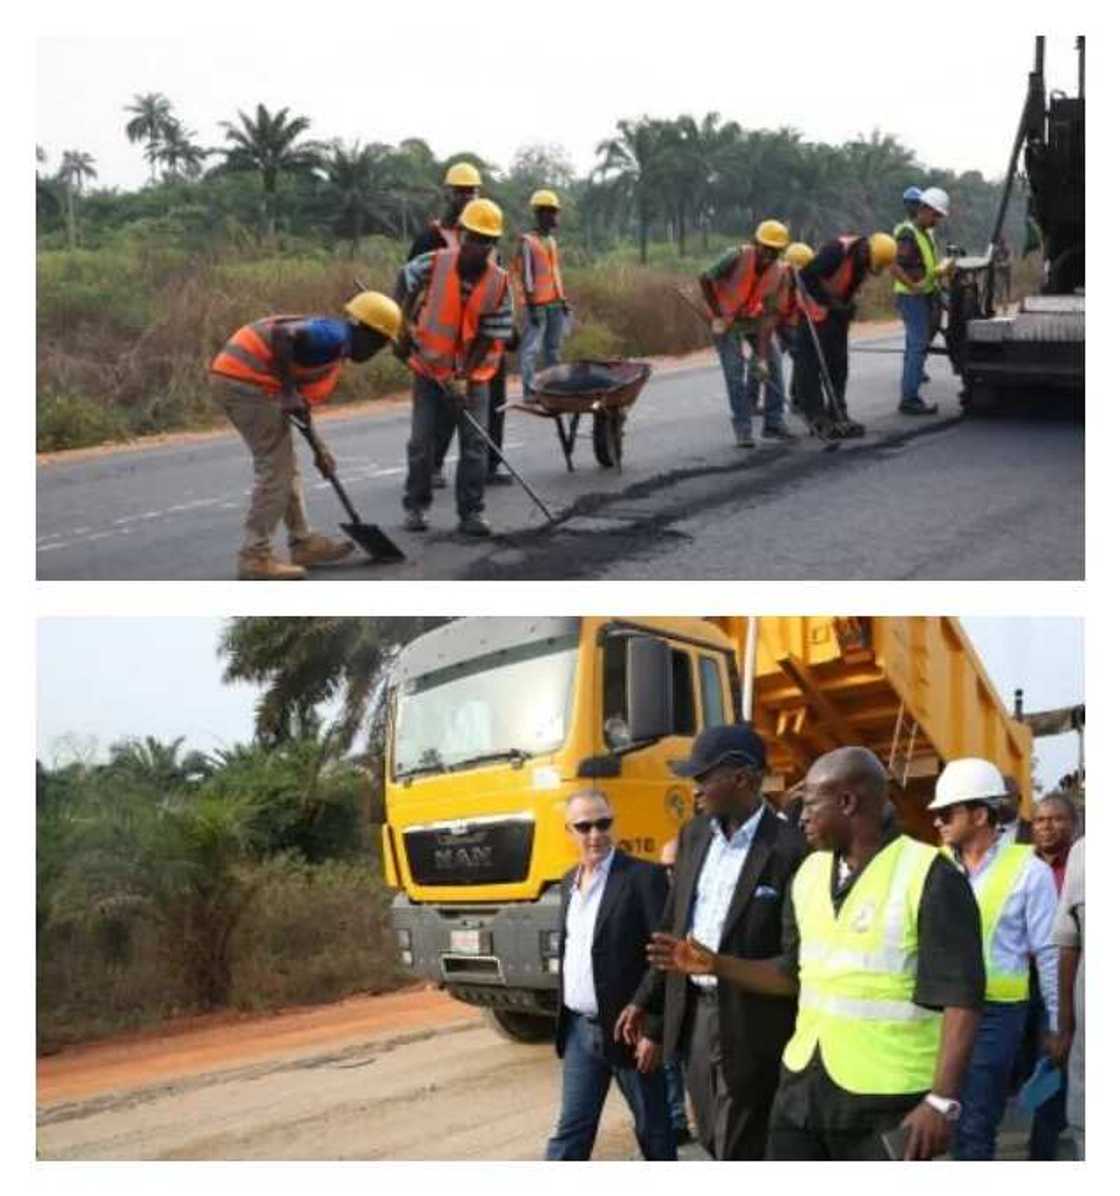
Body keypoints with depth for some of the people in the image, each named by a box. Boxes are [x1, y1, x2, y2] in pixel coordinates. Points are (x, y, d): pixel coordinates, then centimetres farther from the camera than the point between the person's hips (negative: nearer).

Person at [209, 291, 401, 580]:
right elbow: (281, 334, -27)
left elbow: (305, 400, 26)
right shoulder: (334, 334, -11)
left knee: (285, 466, 18)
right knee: (275, 469, -5)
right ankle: (255, 557, -3)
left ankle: (303, 543, 27)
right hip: (246, 379, -10)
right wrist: (289, 392, -22)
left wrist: (319, 450, 27)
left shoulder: (336, 350, 20)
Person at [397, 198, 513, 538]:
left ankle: (471, 512, 5)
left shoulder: (499, 282, -13)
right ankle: (415, 507, 17)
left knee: (475, 443, -3)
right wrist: (406, 323, 1)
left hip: (473, 374, 0)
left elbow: (490, 335, -12)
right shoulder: (433, 265, -14)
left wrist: (465, 377, -17)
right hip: (429, 369, 0)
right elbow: (408, 283, 9)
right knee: (422, 441, 3)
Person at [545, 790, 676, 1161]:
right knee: (571, 1130, 7)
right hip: (580, 1029, 6)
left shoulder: (643, 877, -13)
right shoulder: (569, 881, 10)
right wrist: (564, 1019, 15)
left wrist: (654, 1031, -17)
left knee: (653, 1128, 9)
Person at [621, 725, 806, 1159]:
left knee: (741, 1150, 1)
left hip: (750, 1025, -7)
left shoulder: (788, 848, -16)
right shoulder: (695, 835, 7)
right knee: (713, 1142, 18)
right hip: (694, 1013, 7)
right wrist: (645, 999, 17)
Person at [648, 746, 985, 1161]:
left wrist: (941, 1101, -24)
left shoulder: (928, 878, -14)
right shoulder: (809, 874, 9)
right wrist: (716, 965, 7)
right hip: (804, 1086, 7)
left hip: (887, 1100, -7)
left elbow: (960, 997, -17)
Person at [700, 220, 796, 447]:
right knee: (734, 370, -11)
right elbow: (705, 280, -19)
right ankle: (742, 429, -3)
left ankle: (773, 423, 7)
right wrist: (717, 316, -20)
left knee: (773, 363, -3)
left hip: (755, 318, 4)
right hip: (726, 318, -4)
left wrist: (762, 356, -25)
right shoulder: (737, 257, -28)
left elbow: (769, 317, -20)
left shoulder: (779, 274, -17)